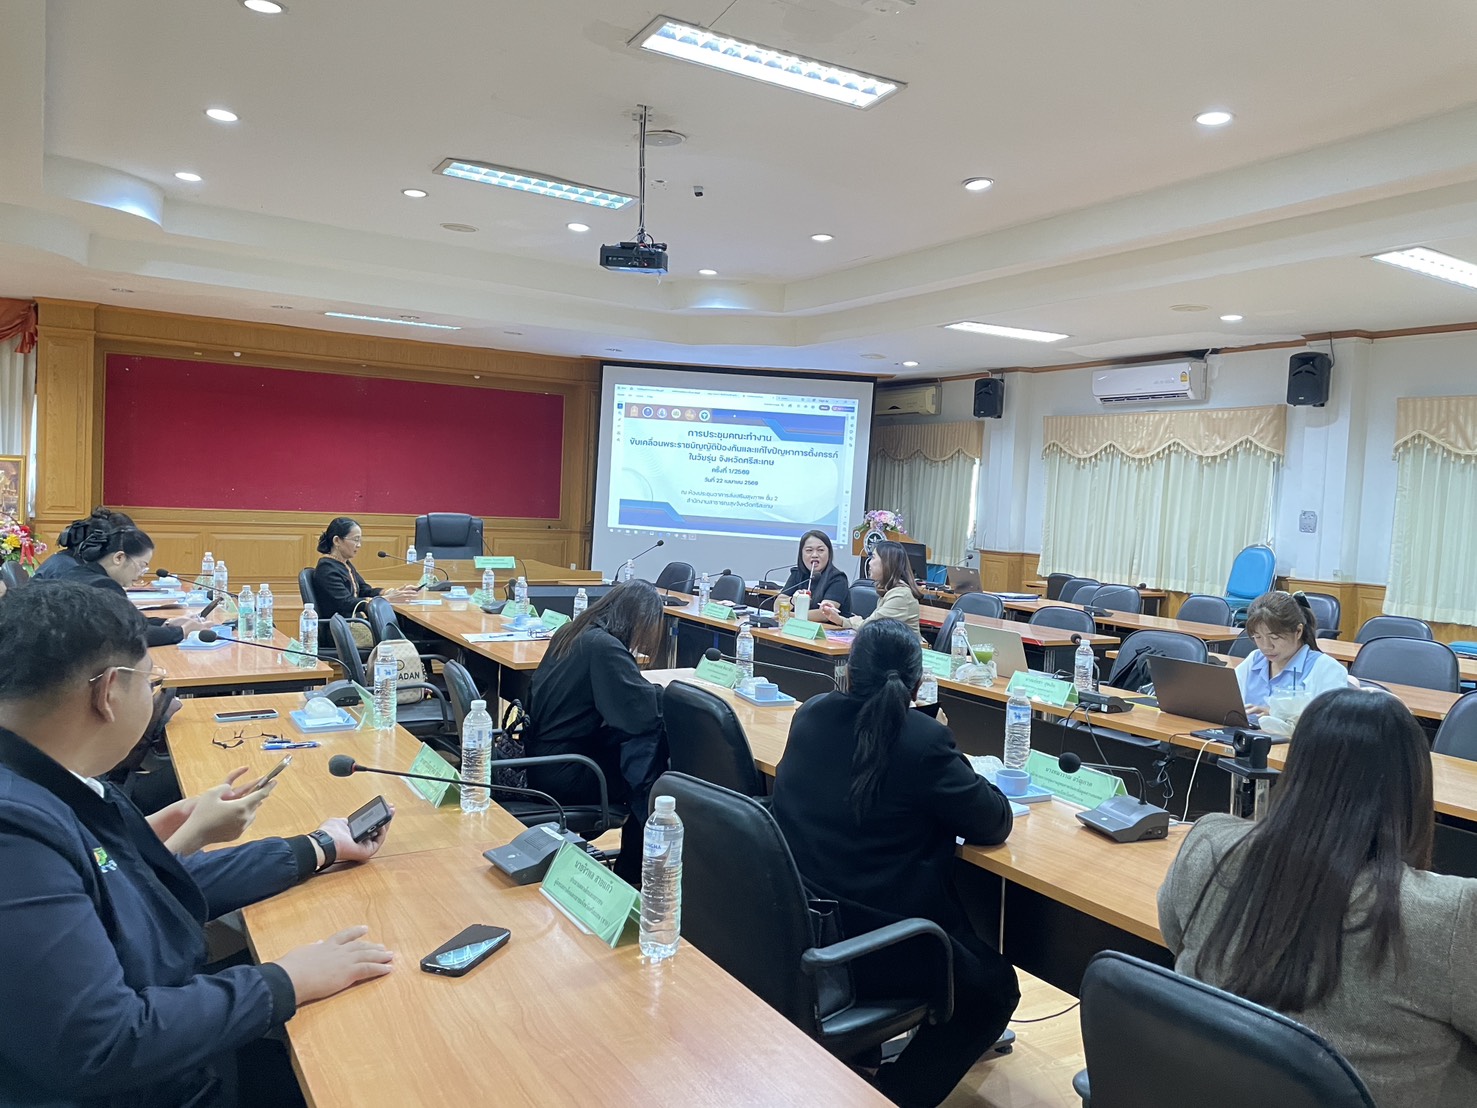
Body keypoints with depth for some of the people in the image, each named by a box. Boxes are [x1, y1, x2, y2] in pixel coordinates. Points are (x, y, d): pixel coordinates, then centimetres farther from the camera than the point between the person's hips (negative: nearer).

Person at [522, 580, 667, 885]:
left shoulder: (569, 633, 6)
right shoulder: (604, 647, -21)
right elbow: (646, 713, -25)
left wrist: (649, 689, 11)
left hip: (538, 756, 9)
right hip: (559, 775, -9)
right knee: (649, 772, 2)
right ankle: (631, 875, 17)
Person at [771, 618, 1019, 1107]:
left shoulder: (811, 715, -1)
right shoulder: (923, 740, -19)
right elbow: (995, 823, -9)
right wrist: (954, 773, 8)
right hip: (870, 945, -7)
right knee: (995, 987, 16)